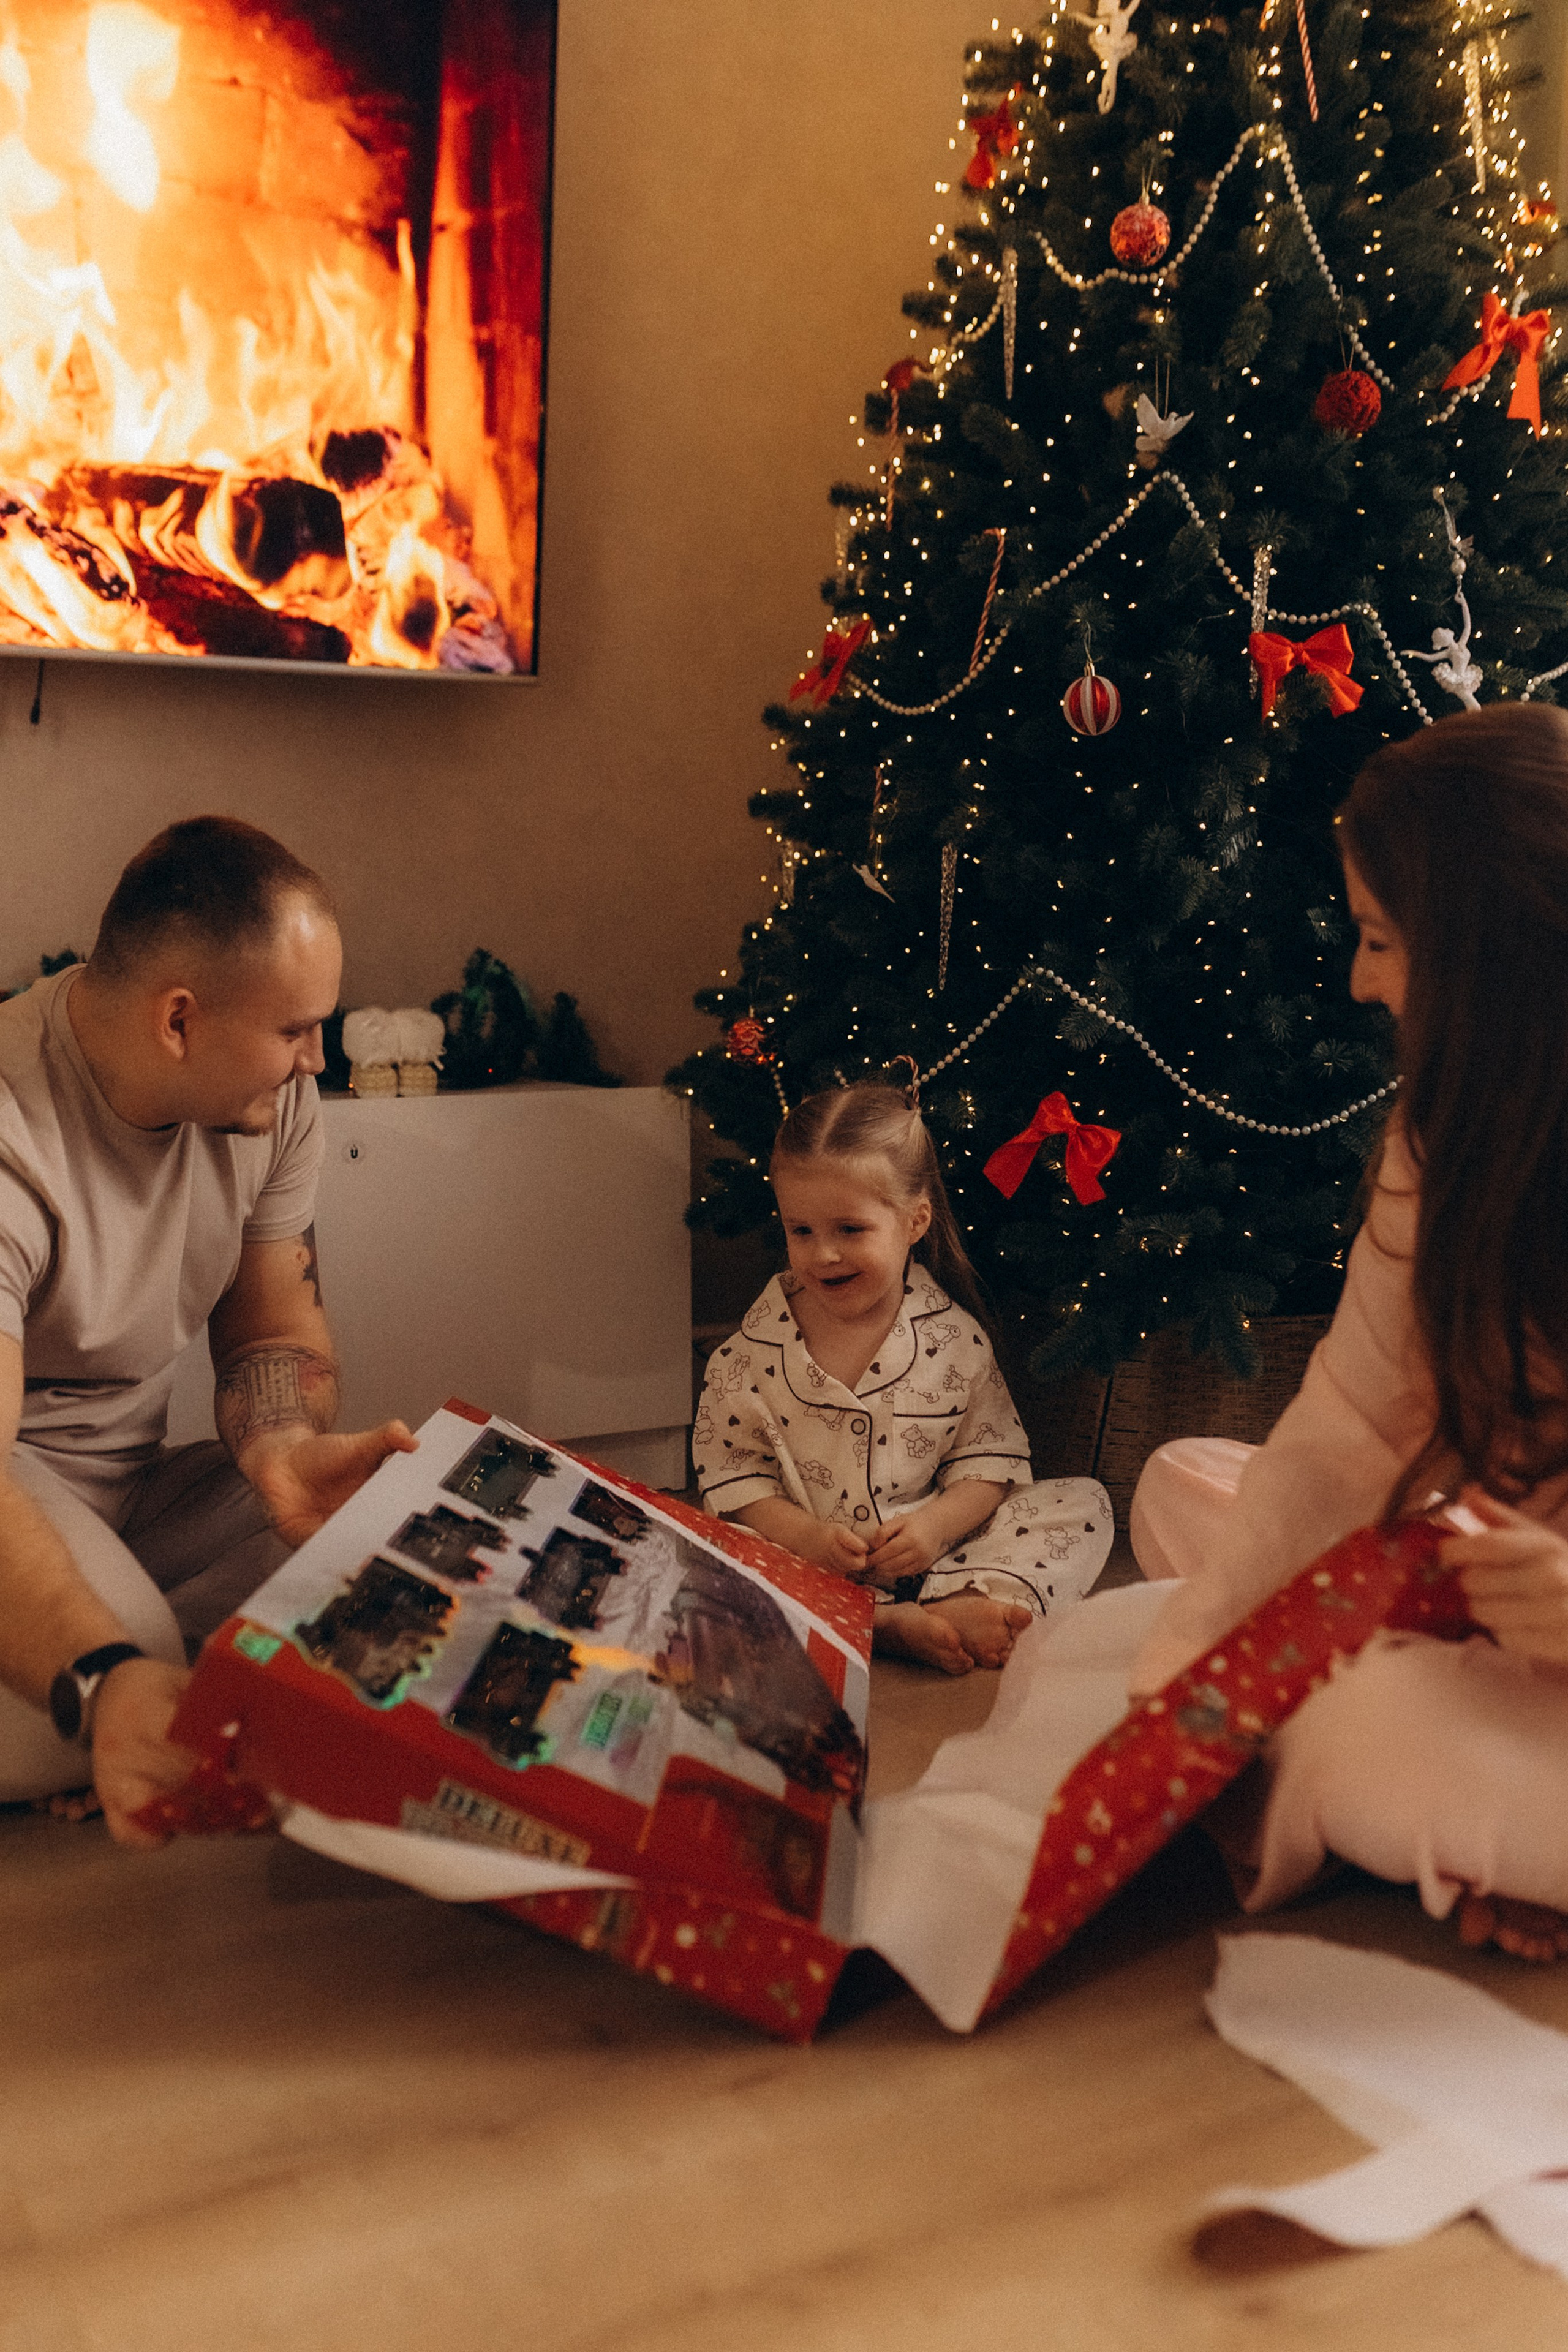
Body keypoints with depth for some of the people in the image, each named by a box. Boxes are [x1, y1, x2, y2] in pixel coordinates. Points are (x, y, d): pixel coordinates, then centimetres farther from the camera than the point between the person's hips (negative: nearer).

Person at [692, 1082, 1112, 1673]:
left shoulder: (952, 1337, -3)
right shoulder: (757, 1348, -4)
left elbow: (991, 1457, 0)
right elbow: (731, 1472, -2)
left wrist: (938, 1524, -19)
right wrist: (802, 1536, -19)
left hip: (924, 1555, 2)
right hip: (805, 1566, -1)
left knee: (1084, 1504, -10)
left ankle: (951, 1607, -34)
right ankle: (891, 1626, -34)